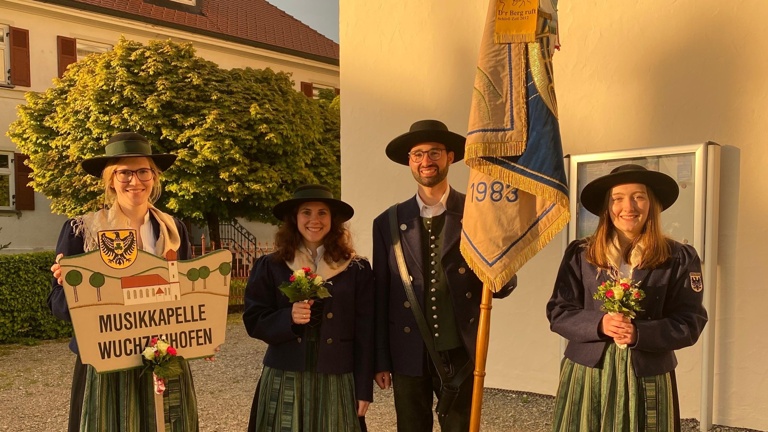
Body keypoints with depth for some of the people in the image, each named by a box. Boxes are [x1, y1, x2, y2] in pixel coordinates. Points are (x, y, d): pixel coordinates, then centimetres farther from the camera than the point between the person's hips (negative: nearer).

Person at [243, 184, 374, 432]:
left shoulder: (356, 269, 0)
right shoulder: (270, 266, 1)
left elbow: (364, 335, 1)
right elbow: (254, 322, 1)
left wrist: (364, 389, -1)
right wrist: (288, 318, -17)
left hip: (336, 381, 0)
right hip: (284, 379, 0)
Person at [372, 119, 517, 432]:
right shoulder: (388, 223, 0)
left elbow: (504, 286, -2)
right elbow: (380, 297, 4)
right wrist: (380, 360, 4)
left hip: (461, 353, -1)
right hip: (409, 356, 1)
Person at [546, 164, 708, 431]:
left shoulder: (679, 258, 1)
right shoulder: (580, 253, 2)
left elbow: (689, 322, -4)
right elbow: (558, 313, -1)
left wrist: (640, 334, -19)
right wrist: (599, 324, -18)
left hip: (647, 378, 0)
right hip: (586, 373, 1)